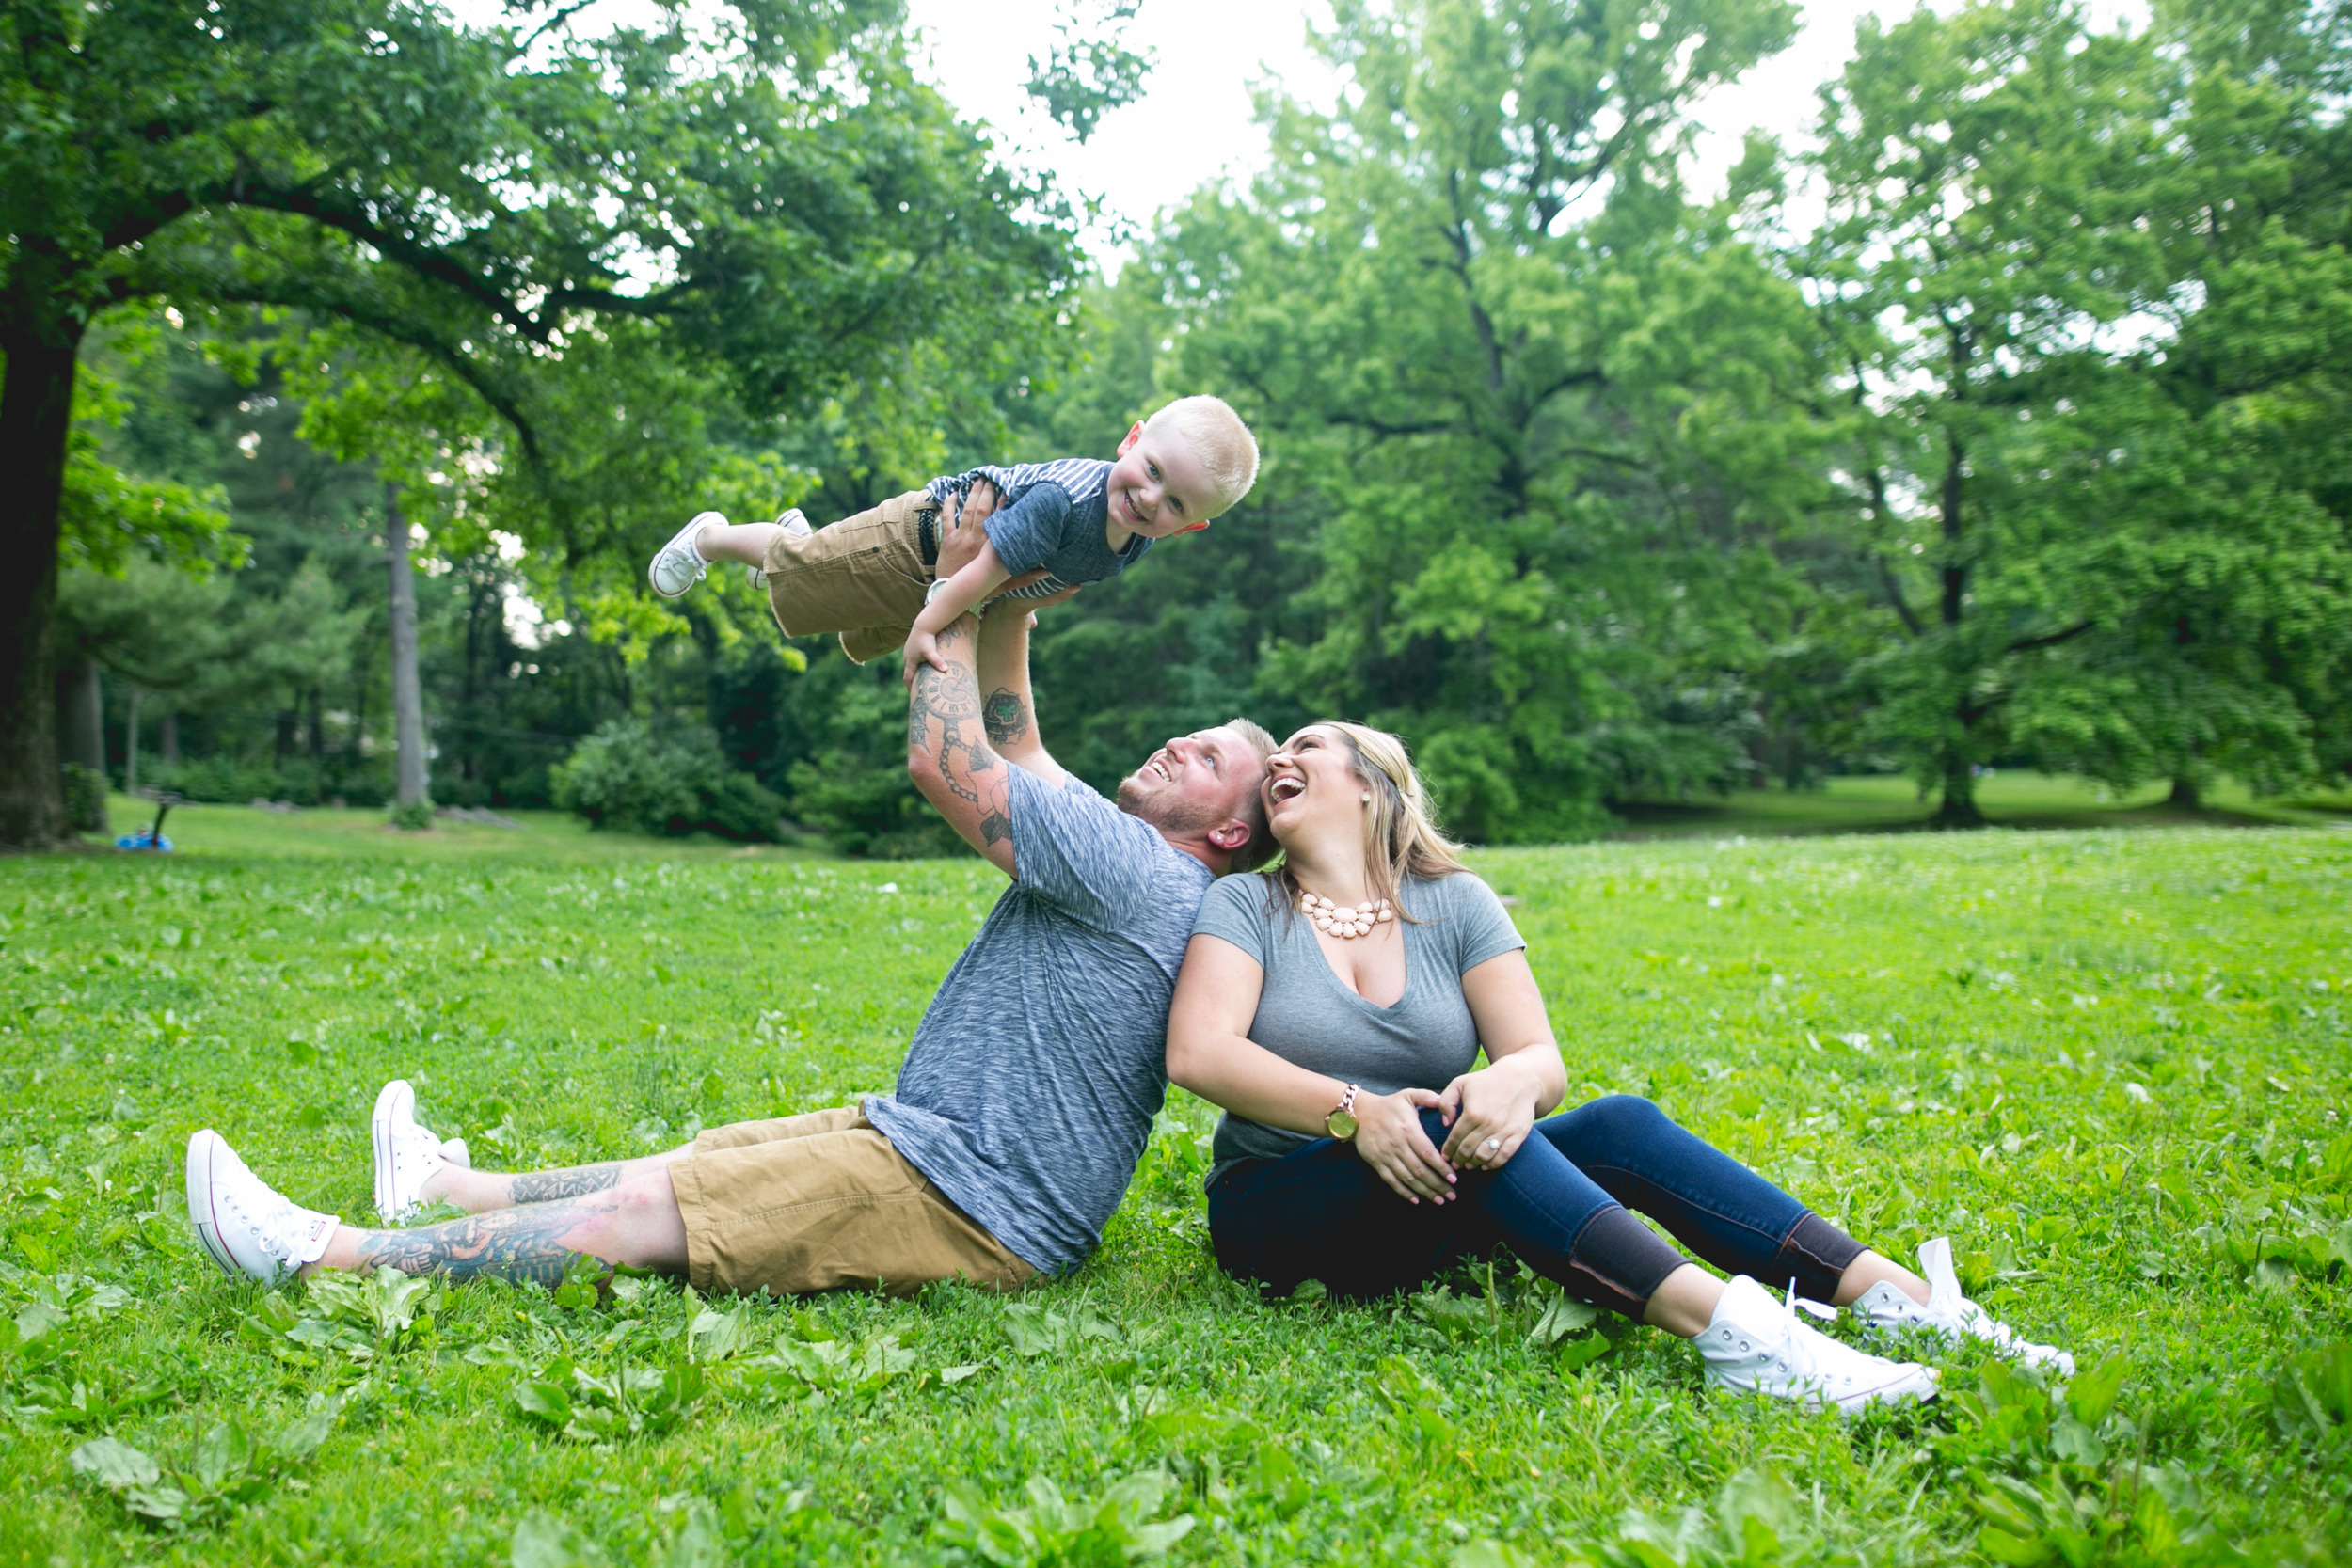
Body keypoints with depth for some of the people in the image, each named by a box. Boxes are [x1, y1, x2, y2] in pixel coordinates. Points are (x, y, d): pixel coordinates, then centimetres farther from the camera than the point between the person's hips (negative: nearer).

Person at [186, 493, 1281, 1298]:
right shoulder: (1116, 866, 14)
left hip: (975, 1204, -10)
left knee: (646, 1210, -10)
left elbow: (944, 761, -17)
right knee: (686, 1162, 18)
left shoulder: (1139, 869, -17)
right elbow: (1010, 750, 21)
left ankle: (323, 1256, -4)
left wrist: (960, 591, -4)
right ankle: (443, 1185, 35)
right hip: (935, 1145, 10)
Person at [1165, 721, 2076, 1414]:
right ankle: (1730, 1334, -45)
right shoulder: (1242, 907, -1)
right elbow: (1197, 1053, -18)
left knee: (1619, 1125, -20)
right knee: (1454, 1129, -32)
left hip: (1439, 1207, 3)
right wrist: (1353, 1110, -32)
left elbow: (1542, 1060, -5)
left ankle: (1905, 1303, -27)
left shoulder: (1454, 903, 5)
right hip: (1283, 1222, -3)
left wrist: (1513, 1081, -31)